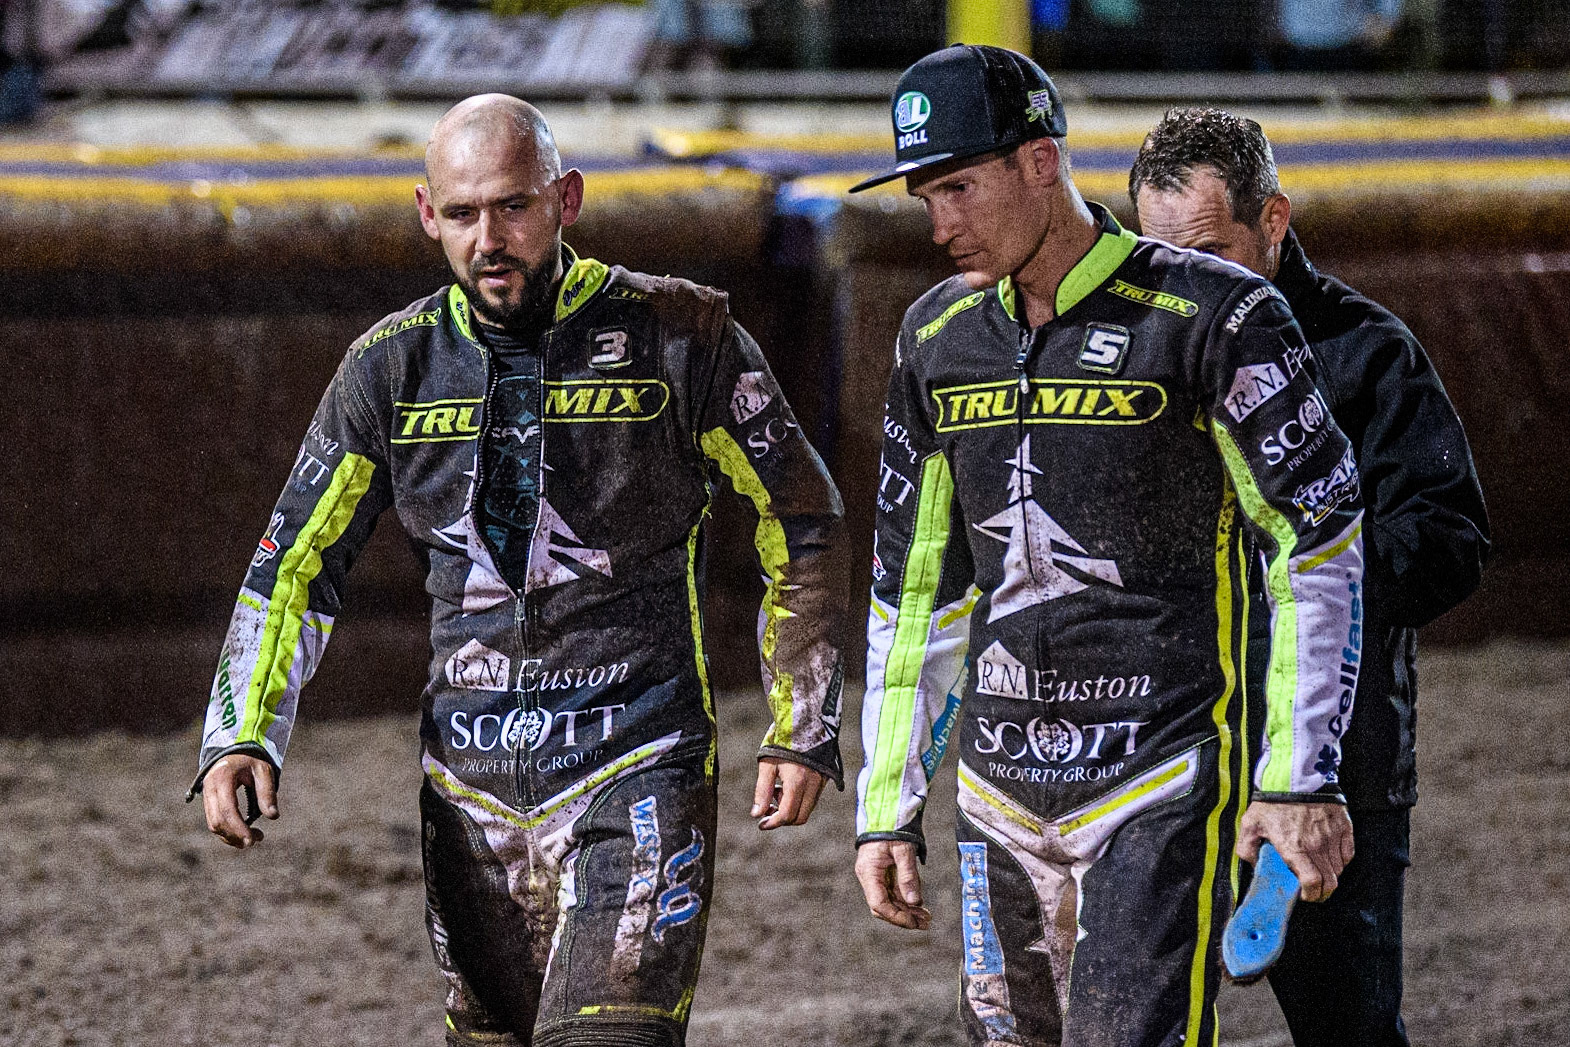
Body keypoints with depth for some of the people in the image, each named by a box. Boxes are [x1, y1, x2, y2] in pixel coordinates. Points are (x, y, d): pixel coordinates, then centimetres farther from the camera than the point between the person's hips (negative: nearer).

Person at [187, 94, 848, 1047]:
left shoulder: (677, 335, -4)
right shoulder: (395, 367, 5)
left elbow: (802, 524, 4)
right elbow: (297, 562, 10)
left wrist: (802, 732, 2)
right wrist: (241, 739, -4)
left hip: (638, 775, -4)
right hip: (471, 786, 4)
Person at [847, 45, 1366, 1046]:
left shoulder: (1208, 317, -8)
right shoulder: (941, 336, 11)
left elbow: (1320, 548, -6)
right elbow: (915, 588, 17)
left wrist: (1301, 778, -11)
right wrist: (888, 809, 14)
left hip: (1161, 784, -6)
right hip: (1001, 796, 6)